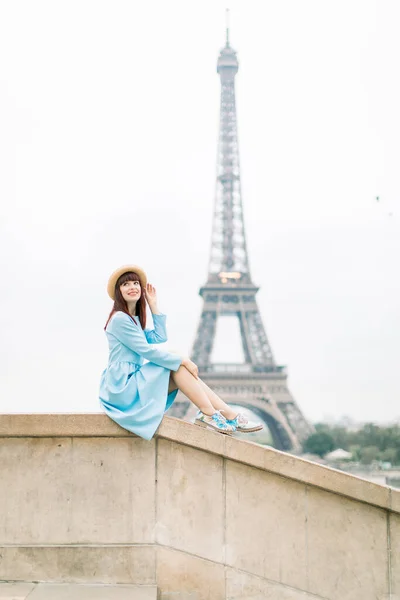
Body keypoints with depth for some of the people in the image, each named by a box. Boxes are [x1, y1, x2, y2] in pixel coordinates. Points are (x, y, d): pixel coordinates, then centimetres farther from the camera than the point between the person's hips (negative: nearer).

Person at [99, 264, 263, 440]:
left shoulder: (133, 318, 19)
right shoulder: (119, 319, -13)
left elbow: (160, 337, 13)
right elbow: (147, 351, -17)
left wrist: (153, 305, 12)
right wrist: (181, 360, -13)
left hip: (133, 382, 9)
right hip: (122, 386, -9)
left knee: (181, 367, -4)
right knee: (178, 367, -15)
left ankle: (231, 416, -12)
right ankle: (209, 415, -14)